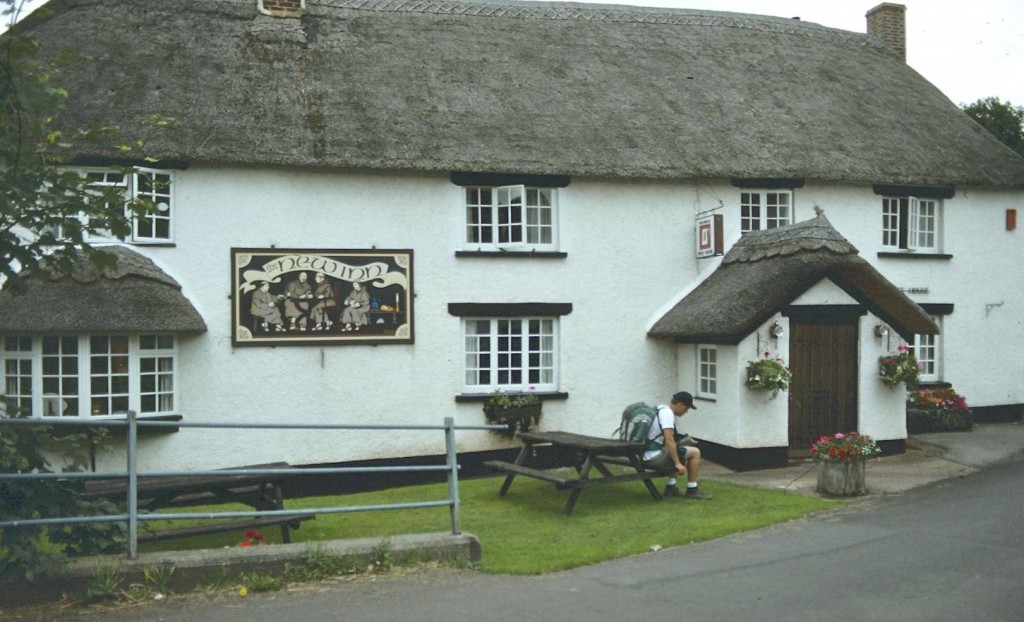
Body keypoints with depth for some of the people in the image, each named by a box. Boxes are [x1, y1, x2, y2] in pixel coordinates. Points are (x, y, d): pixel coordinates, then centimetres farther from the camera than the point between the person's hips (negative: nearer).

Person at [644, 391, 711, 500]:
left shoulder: (661, 410, 15)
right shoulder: (667, 414, -15)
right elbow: (669, 440, -24)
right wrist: (678, 463, -20)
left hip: (647, 456, 10)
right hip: (656, 458, -10)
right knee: (695, 452, -3)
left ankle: (671, 487, 22)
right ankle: (692, 490, 6)